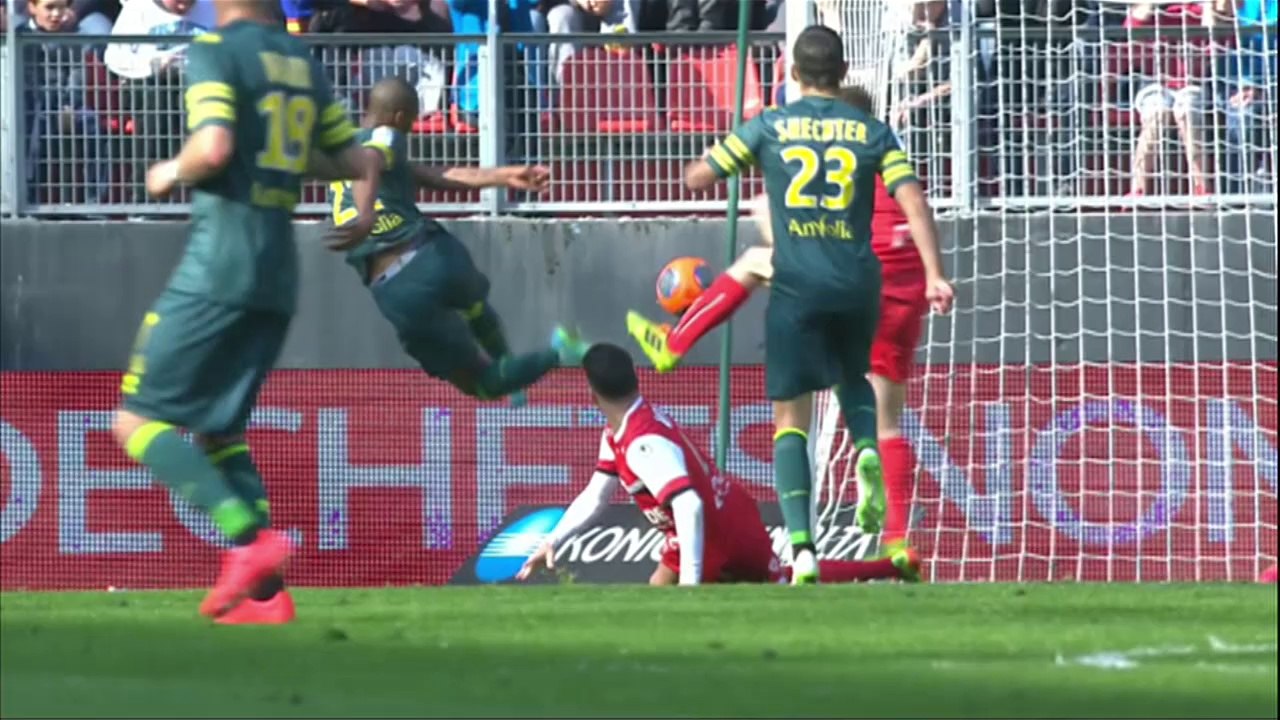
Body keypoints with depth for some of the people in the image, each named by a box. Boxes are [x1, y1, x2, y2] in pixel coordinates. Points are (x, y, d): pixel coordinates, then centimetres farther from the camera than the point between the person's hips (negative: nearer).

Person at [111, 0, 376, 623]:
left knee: (138, 421, -3)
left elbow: (213, 148, -22)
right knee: (216, 427, 17)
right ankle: (265, 592, 4)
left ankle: (249, 539, -20)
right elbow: (355, 161, 19)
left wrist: (172, 173, -2)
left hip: (220, 258, -7)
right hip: (279, 271, 7)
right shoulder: (303, 62, 14)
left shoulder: (216, 51, -8)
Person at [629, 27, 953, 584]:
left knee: (791, 419, 3)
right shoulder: (872, 132, 4)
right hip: (858, 284, 2)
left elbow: (697, 178, 8)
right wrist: (934, 274, -10)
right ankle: (867, 453, -4)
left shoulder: (769, 127, 2)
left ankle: (802, 548, -13)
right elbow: (913, 201, -7)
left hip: (797, 286, -2)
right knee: (853, 378, 30)